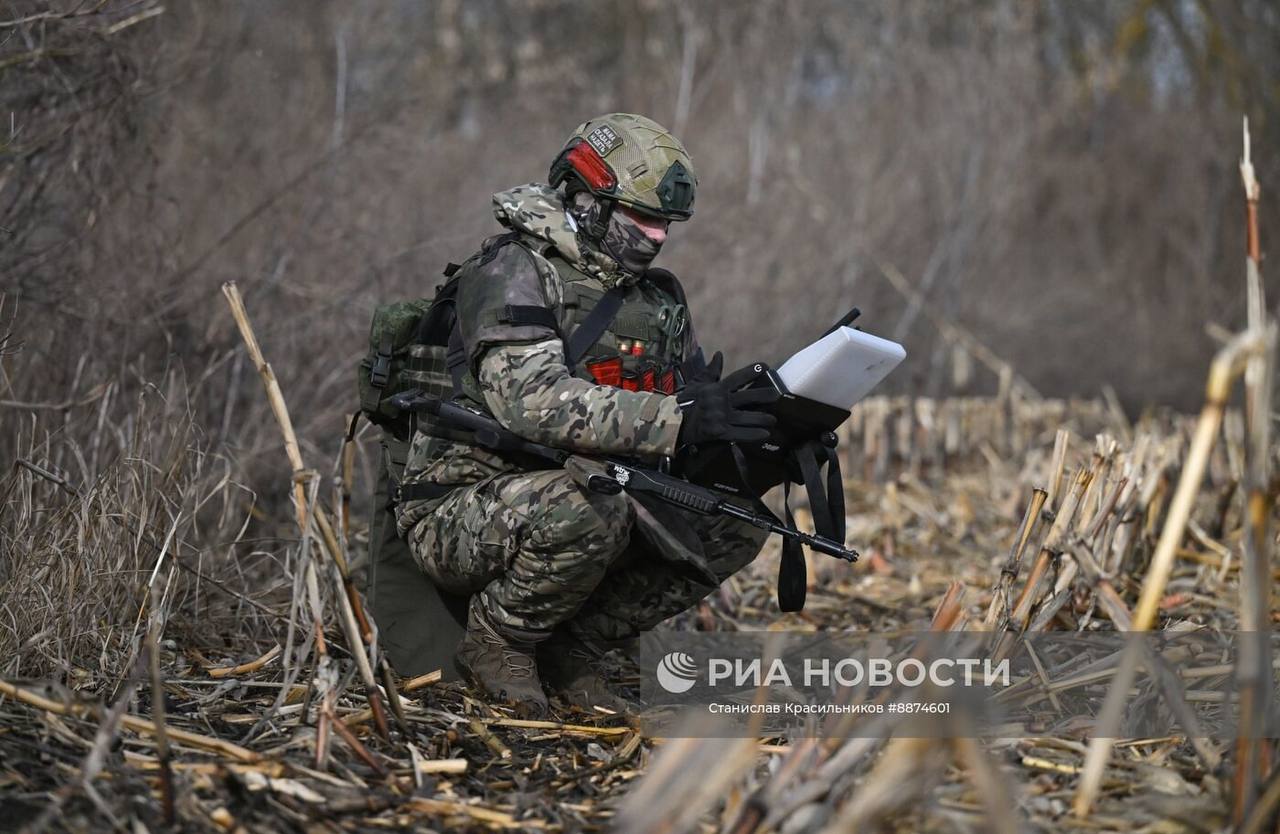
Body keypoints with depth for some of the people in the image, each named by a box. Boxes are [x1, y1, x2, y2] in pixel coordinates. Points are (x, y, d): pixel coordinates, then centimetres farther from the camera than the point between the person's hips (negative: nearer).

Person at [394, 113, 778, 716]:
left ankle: (572, 644, 4)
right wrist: (676, 419, -38)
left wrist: (767, 441, -14)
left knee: (737, 525, -6)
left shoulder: (657, 298, 10)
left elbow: (697, 414, 10)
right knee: (588, 509, -38)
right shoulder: (512, 272, -15)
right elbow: (532, 401, -32)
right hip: (459, 518, -7)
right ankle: (497, 642, -8)